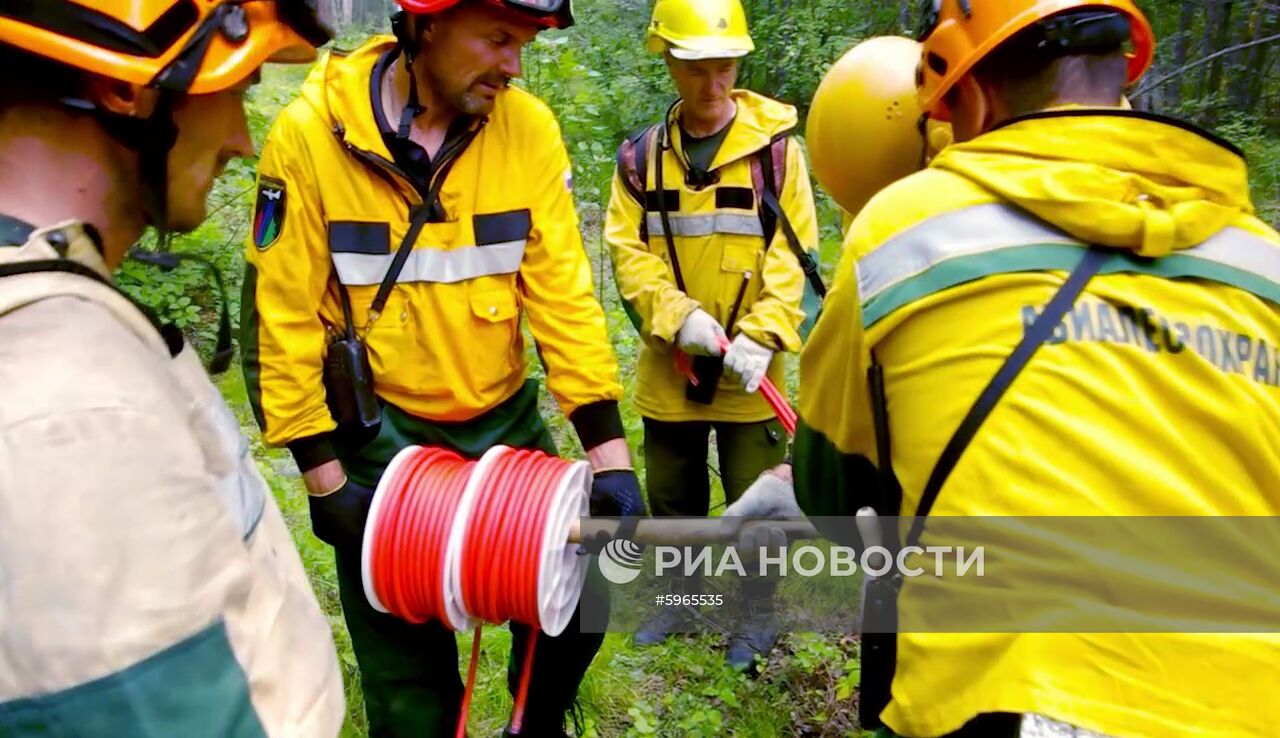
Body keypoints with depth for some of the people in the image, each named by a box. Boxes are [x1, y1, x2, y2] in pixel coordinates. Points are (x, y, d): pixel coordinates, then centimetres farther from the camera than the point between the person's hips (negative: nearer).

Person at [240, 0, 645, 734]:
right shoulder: (310, 133, -14)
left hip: (506, 421, 3)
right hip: (381, 437, -2)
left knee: (577, 597, 11)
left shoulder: (529, 128, -8)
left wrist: (610, 453, -12)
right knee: (409, 675, 11)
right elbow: (283, 320, -9)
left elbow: (564, 295, -8)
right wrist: (325, 477, -9)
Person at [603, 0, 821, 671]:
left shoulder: (775, 149, -5)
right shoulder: (641, 155, 1)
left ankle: (758, 613, 32)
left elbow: (793, 259, -8)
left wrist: (760, 339, -20)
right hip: (666, 366, 3)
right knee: (671, 497, 18)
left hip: (749, 373, -2)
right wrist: (681, 317, -19)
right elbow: (626, 253, -4)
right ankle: (682, 595, 40)